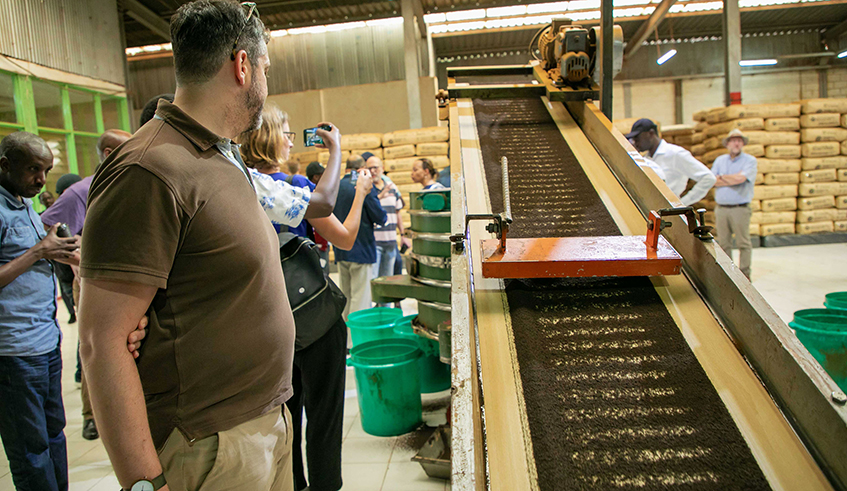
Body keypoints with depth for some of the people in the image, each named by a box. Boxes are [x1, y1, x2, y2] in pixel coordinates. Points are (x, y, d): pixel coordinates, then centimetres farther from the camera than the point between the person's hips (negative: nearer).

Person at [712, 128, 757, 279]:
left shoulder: (750, 160, 1)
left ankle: (744, 273, 7)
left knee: (743, 243, -1)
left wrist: (722, 177, -2)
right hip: (721, 208, 4)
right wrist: (733, 181, -7)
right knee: (723, 243, 8)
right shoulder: (720, 160, 14)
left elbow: (740, 178, -16)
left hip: (740, 209, -4)